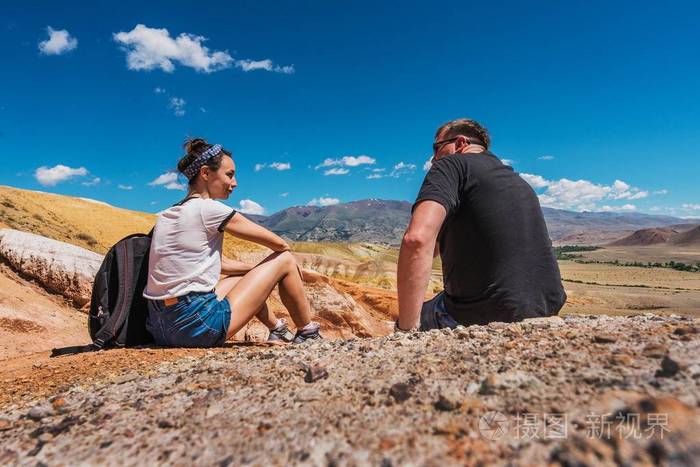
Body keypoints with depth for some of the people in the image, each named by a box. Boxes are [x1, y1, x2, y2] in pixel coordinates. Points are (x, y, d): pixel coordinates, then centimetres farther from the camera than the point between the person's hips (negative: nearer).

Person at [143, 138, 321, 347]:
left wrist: (259, 268, 17)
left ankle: (278, 330, 37)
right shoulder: (209, 209, -12)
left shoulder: (167, 214, 13)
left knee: (246, 274, 29)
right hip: (196, 327, -9)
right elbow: (279, 244, -5)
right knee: (285, 259, 0)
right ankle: (309, 335, 15)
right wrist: (292, 265, 15)